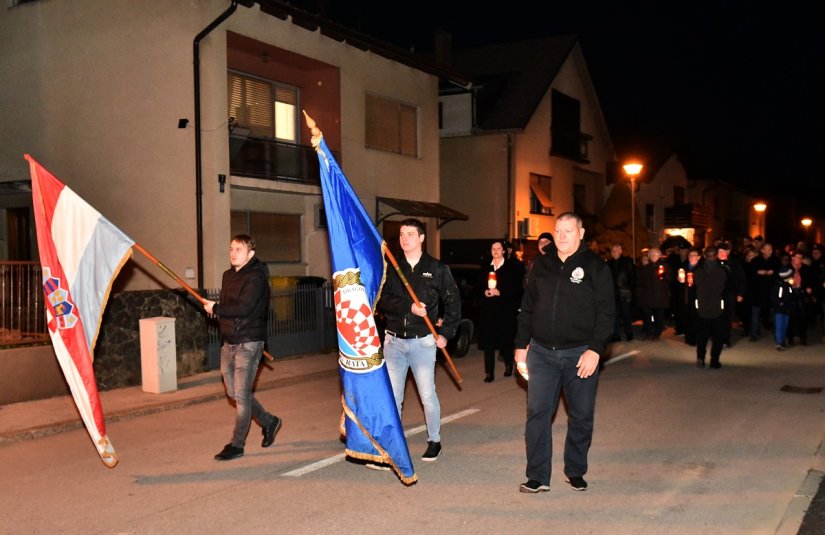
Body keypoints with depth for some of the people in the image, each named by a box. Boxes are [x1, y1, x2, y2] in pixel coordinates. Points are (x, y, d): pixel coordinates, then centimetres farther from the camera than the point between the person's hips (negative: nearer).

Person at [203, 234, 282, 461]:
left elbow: (244, 307, -23)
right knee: (233, 392, 14)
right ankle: (269, 421, 32)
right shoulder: (228, 275, 14)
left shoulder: (256, 276, -13)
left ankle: (237, 444, 4)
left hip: (249, 342, -8)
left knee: (241, 394, -6)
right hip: (229, 342, 9)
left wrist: (216, 309, -13)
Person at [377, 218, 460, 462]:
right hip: (394, 341, 2)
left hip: (423, 341, -2)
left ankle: (434, 441, 21)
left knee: (427, 395, 2)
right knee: (392, 396, 4)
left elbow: (453, 301, 4)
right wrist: (408, 306, -19)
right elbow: (381, 300, -6)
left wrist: (446, 332, -4)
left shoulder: (437, 268, 1)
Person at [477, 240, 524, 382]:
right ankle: (489, 372, 3)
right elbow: (479, 286, 15)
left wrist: (500, 292, -15)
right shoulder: (486, 268, 12)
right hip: (488, 309, 3)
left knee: (505, 339, 4)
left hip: (505, 310, -3)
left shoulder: (512, 267, -1)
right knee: (488, 341, -2)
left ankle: (508, 365, 30)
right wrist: (484, 292, -6)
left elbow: (517, 288, -6)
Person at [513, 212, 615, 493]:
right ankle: (538, 477, 6)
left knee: (581, 417, 8)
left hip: (580, 354, -2)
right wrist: (521, 346, 9)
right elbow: (527, 308, 13)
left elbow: (606, 312, -5)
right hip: (542, 352, 2)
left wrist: (595, 349, -13)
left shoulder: (596, 267, -2)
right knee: (537, 413, -2)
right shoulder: (541, 265, 8)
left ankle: (575, 471, 26)